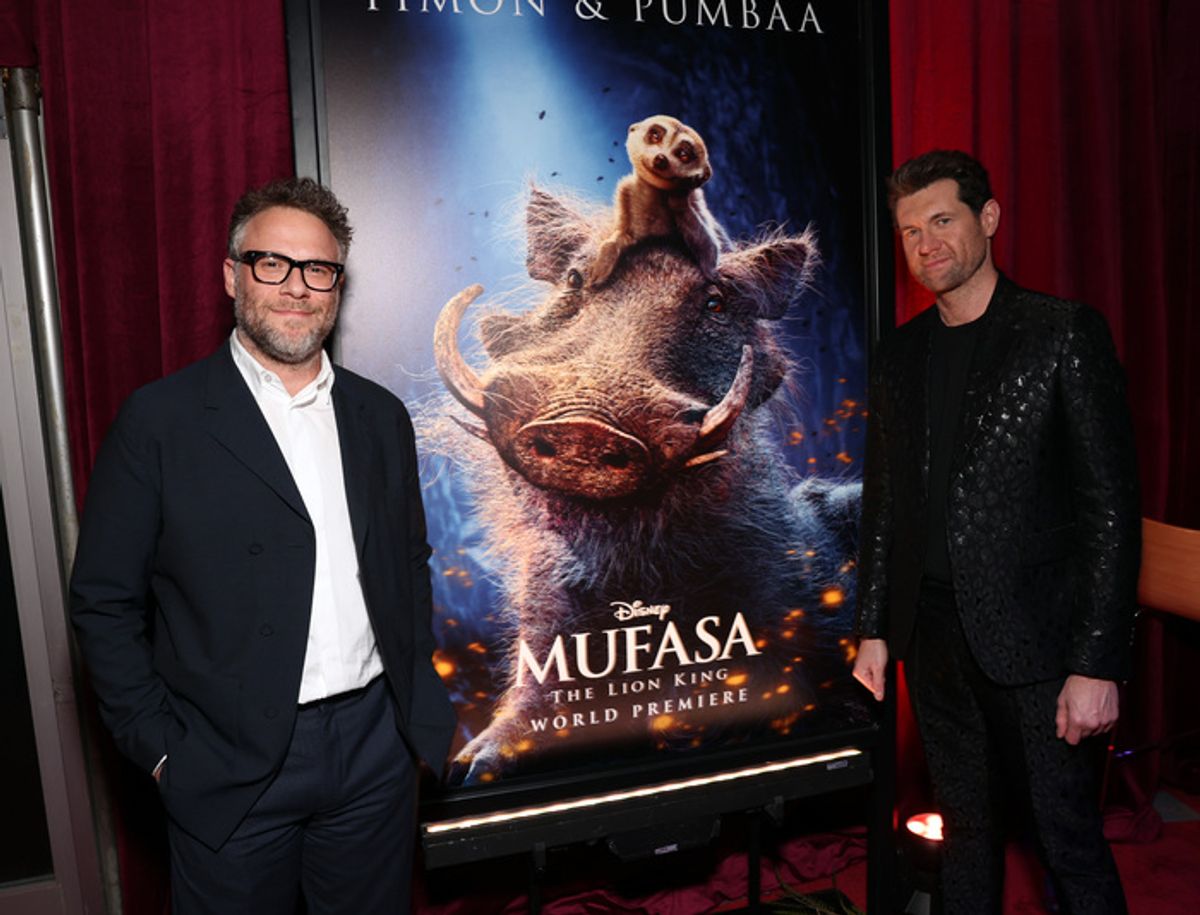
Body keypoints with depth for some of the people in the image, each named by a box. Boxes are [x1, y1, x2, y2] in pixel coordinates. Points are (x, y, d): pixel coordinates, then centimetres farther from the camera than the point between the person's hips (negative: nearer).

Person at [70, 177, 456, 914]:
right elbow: (105, 603, -5)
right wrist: (161, 749, -6)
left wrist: (418, 698, 6)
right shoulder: (160, 420, -8)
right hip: (232, 765, -3)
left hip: (376, 748, 4)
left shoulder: (381, 416, 4)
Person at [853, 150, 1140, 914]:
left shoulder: (1065, 333, -6)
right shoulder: (899, 356, 9)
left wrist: (1098, 662, -13)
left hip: (1036, 639, -4)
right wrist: (874, 628, 10)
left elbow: (1112, 504, -9)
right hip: (935, 636, 5)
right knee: (966, 830, 18)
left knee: (1071, 843, 6)